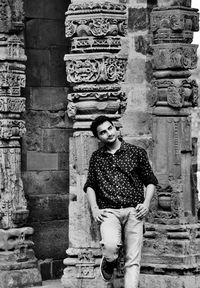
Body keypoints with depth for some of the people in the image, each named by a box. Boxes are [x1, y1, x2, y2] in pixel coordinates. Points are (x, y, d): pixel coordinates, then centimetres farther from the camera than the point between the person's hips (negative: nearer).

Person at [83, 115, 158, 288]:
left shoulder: (137, 153, 9)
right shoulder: (96, 157, 14)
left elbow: (150, 181, 13)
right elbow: (90, 185, 19)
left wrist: (146, 203, -2)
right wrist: (94, 209, 4)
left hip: (133, 211, 0)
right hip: (109, 212, 0)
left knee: (133, 260, -7)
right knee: (111, 247, -25)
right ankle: (109, 262, 9)